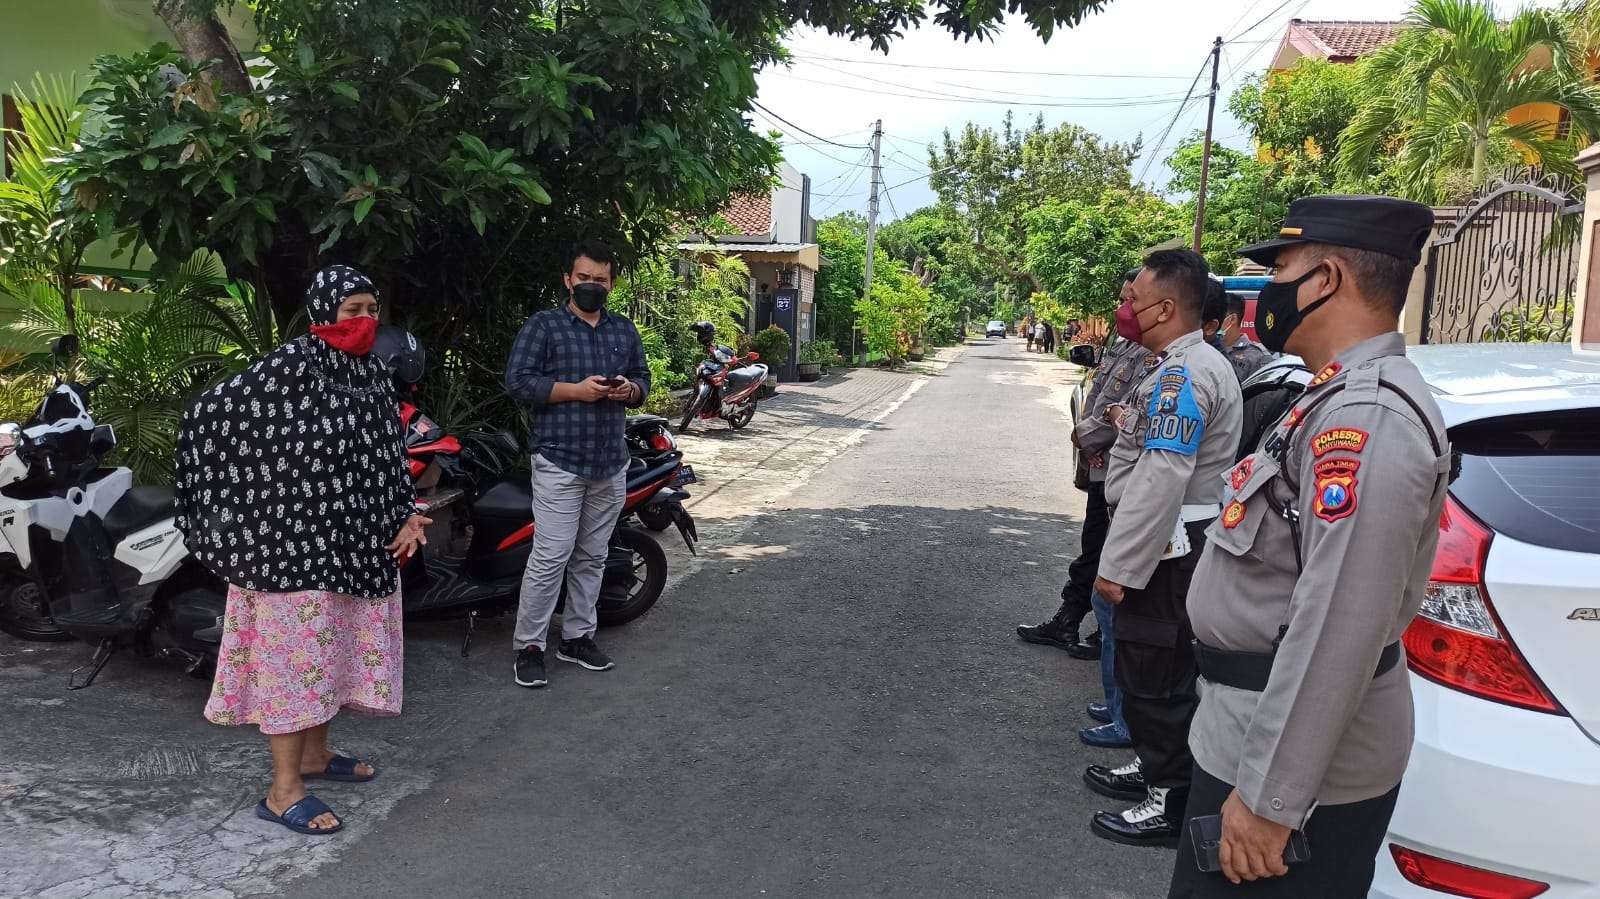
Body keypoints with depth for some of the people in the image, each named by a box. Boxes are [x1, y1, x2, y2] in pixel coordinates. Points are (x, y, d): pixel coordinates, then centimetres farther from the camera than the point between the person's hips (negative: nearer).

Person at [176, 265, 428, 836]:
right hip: (295, 539, -8)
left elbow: (390, 452, 15)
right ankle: (283, 791, 5)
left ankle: (314, 753, 34)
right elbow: (209, 411, -14)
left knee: (332, 647, 17)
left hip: (357, 543, 8)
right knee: (296, 652, -4)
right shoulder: (290, 366, -14)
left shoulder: (373, 372, 8)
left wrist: (407, 515, 3)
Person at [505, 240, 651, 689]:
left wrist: (630, 390, -3)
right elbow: (517, 381, -9)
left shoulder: (624, 330, 15)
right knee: (550, 558, -7)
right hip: (560, 461, -5)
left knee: (592, 557, 12)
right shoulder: (542, 325, -2)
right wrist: (575, 389, -18)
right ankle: (528, 646, 4)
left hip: (611, 463, 6)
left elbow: (643, 378, 21)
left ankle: (578, 636, 24)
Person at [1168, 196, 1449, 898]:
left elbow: (1339, 627, -29)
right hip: (1263, 724, 10)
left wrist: (1269, 798, -25)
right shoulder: (1345, 400, 10)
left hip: (1293, 758, -10)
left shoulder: (1366, 417, -24)